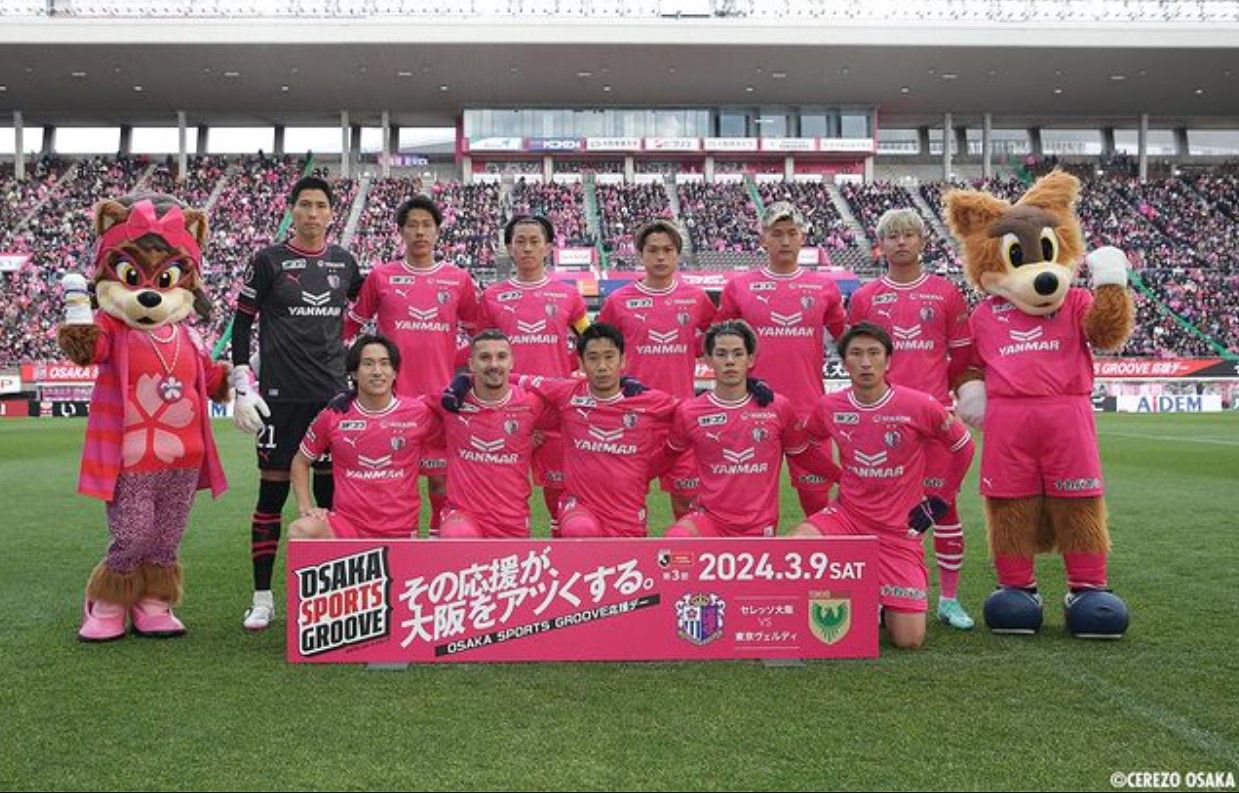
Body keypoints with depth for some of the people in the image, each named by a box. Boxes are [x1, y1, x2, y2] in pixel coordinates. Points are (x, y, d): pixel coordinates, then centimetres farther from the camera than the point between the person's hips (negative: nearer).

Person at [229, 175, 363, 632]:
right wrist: (243, 386, -7)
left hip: (332, 392, 3)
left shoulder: (344, 262, 10)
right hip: (282, 394, -3)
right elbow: (242, 321, 1)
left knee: (329, 489, 7)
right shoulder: (269, 261, 0)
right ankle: (263, 598, 10)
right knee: (273, 490, 0)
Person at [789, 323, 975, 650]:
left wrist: (940, 500, 6)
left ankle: (886, 605, 30)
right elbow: (805, 444, 18)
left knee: (909, 640, -5)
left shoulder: (920, 406, -12)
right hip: (847, 514, 2)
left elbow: (963, 447, 4)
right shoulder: (828, 407, -4)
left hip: (899, 529, -1)